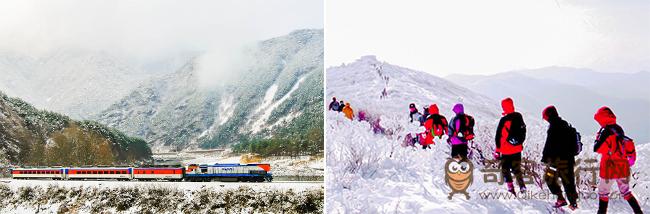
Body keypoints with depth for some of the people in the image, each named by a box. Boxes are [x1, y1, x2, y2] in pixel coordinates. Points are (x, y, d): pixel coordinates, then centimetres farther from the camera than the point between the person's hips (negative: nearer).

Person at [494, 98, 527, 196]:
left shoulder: (504, 120, -19)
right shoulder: (519, 116, 1)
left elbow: (498, 136, -16)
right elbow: (523, 130, 15)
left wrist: (497, 150, -8)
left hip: (506, 150, -6)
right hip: (517, 149, 6)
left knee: (505, 170, 6)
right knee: (517, 169, 19)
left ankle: (511, 189, -1)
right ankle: (522, 187, 18)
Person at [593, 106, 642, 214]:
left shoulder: (606, 131, -16)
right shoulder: (619, 129, 6)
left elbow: (597, 148, -18)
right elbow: (629, 143, 15)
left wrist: (598, 138, -2)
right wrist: (631, 157, 26)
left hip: (610, 167, -7)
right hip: (623, 167, 7)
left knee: (603, 192, 8)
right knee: (626, 191, 20)